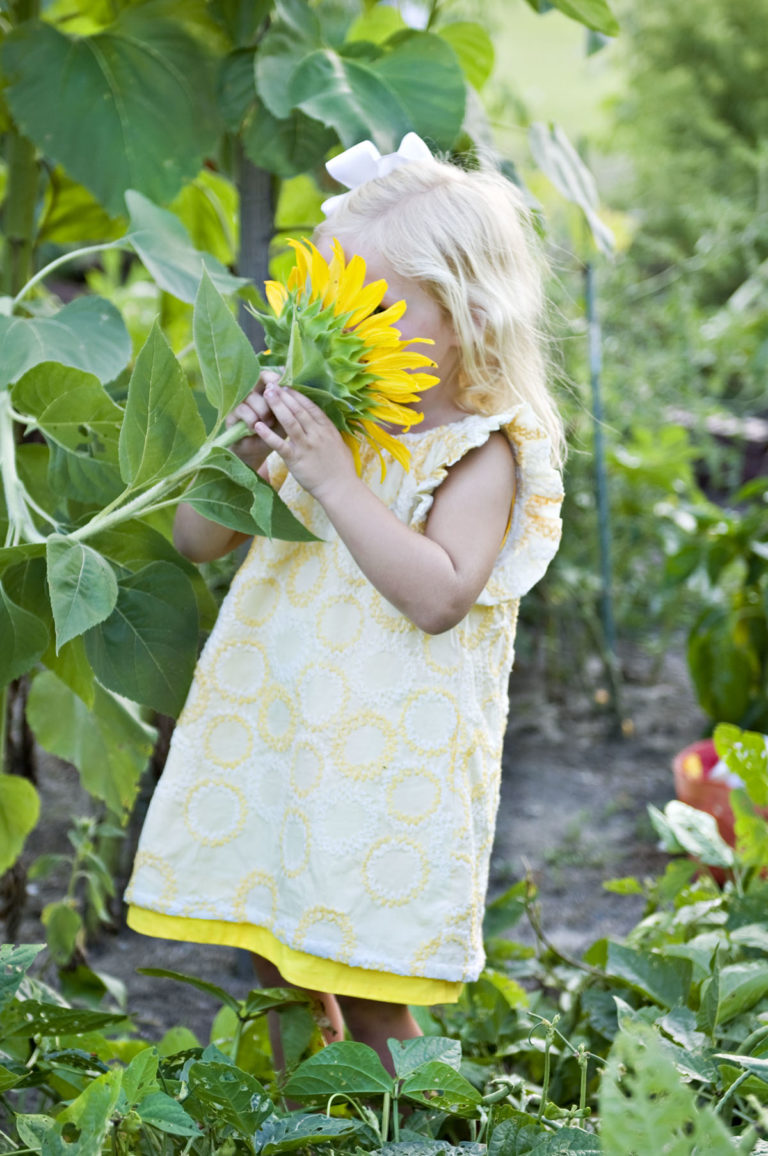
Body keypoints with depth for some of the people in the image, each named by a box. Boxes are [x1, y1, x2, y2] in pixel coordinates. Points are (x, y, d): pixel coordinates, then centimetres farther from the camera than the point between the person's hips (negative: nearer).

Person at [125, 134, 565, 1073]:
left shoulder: (479, 452, -10)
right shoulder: (317, 418, 6)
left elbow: (438, 595, -24)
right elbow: (196, 541, 10)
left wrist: (333, 477, -25)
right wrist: (245, 456, -10)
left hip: (386, 763, -6)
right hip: (270, 739, 6)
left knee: (367, 989, 1)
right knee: (276, 963, 14)